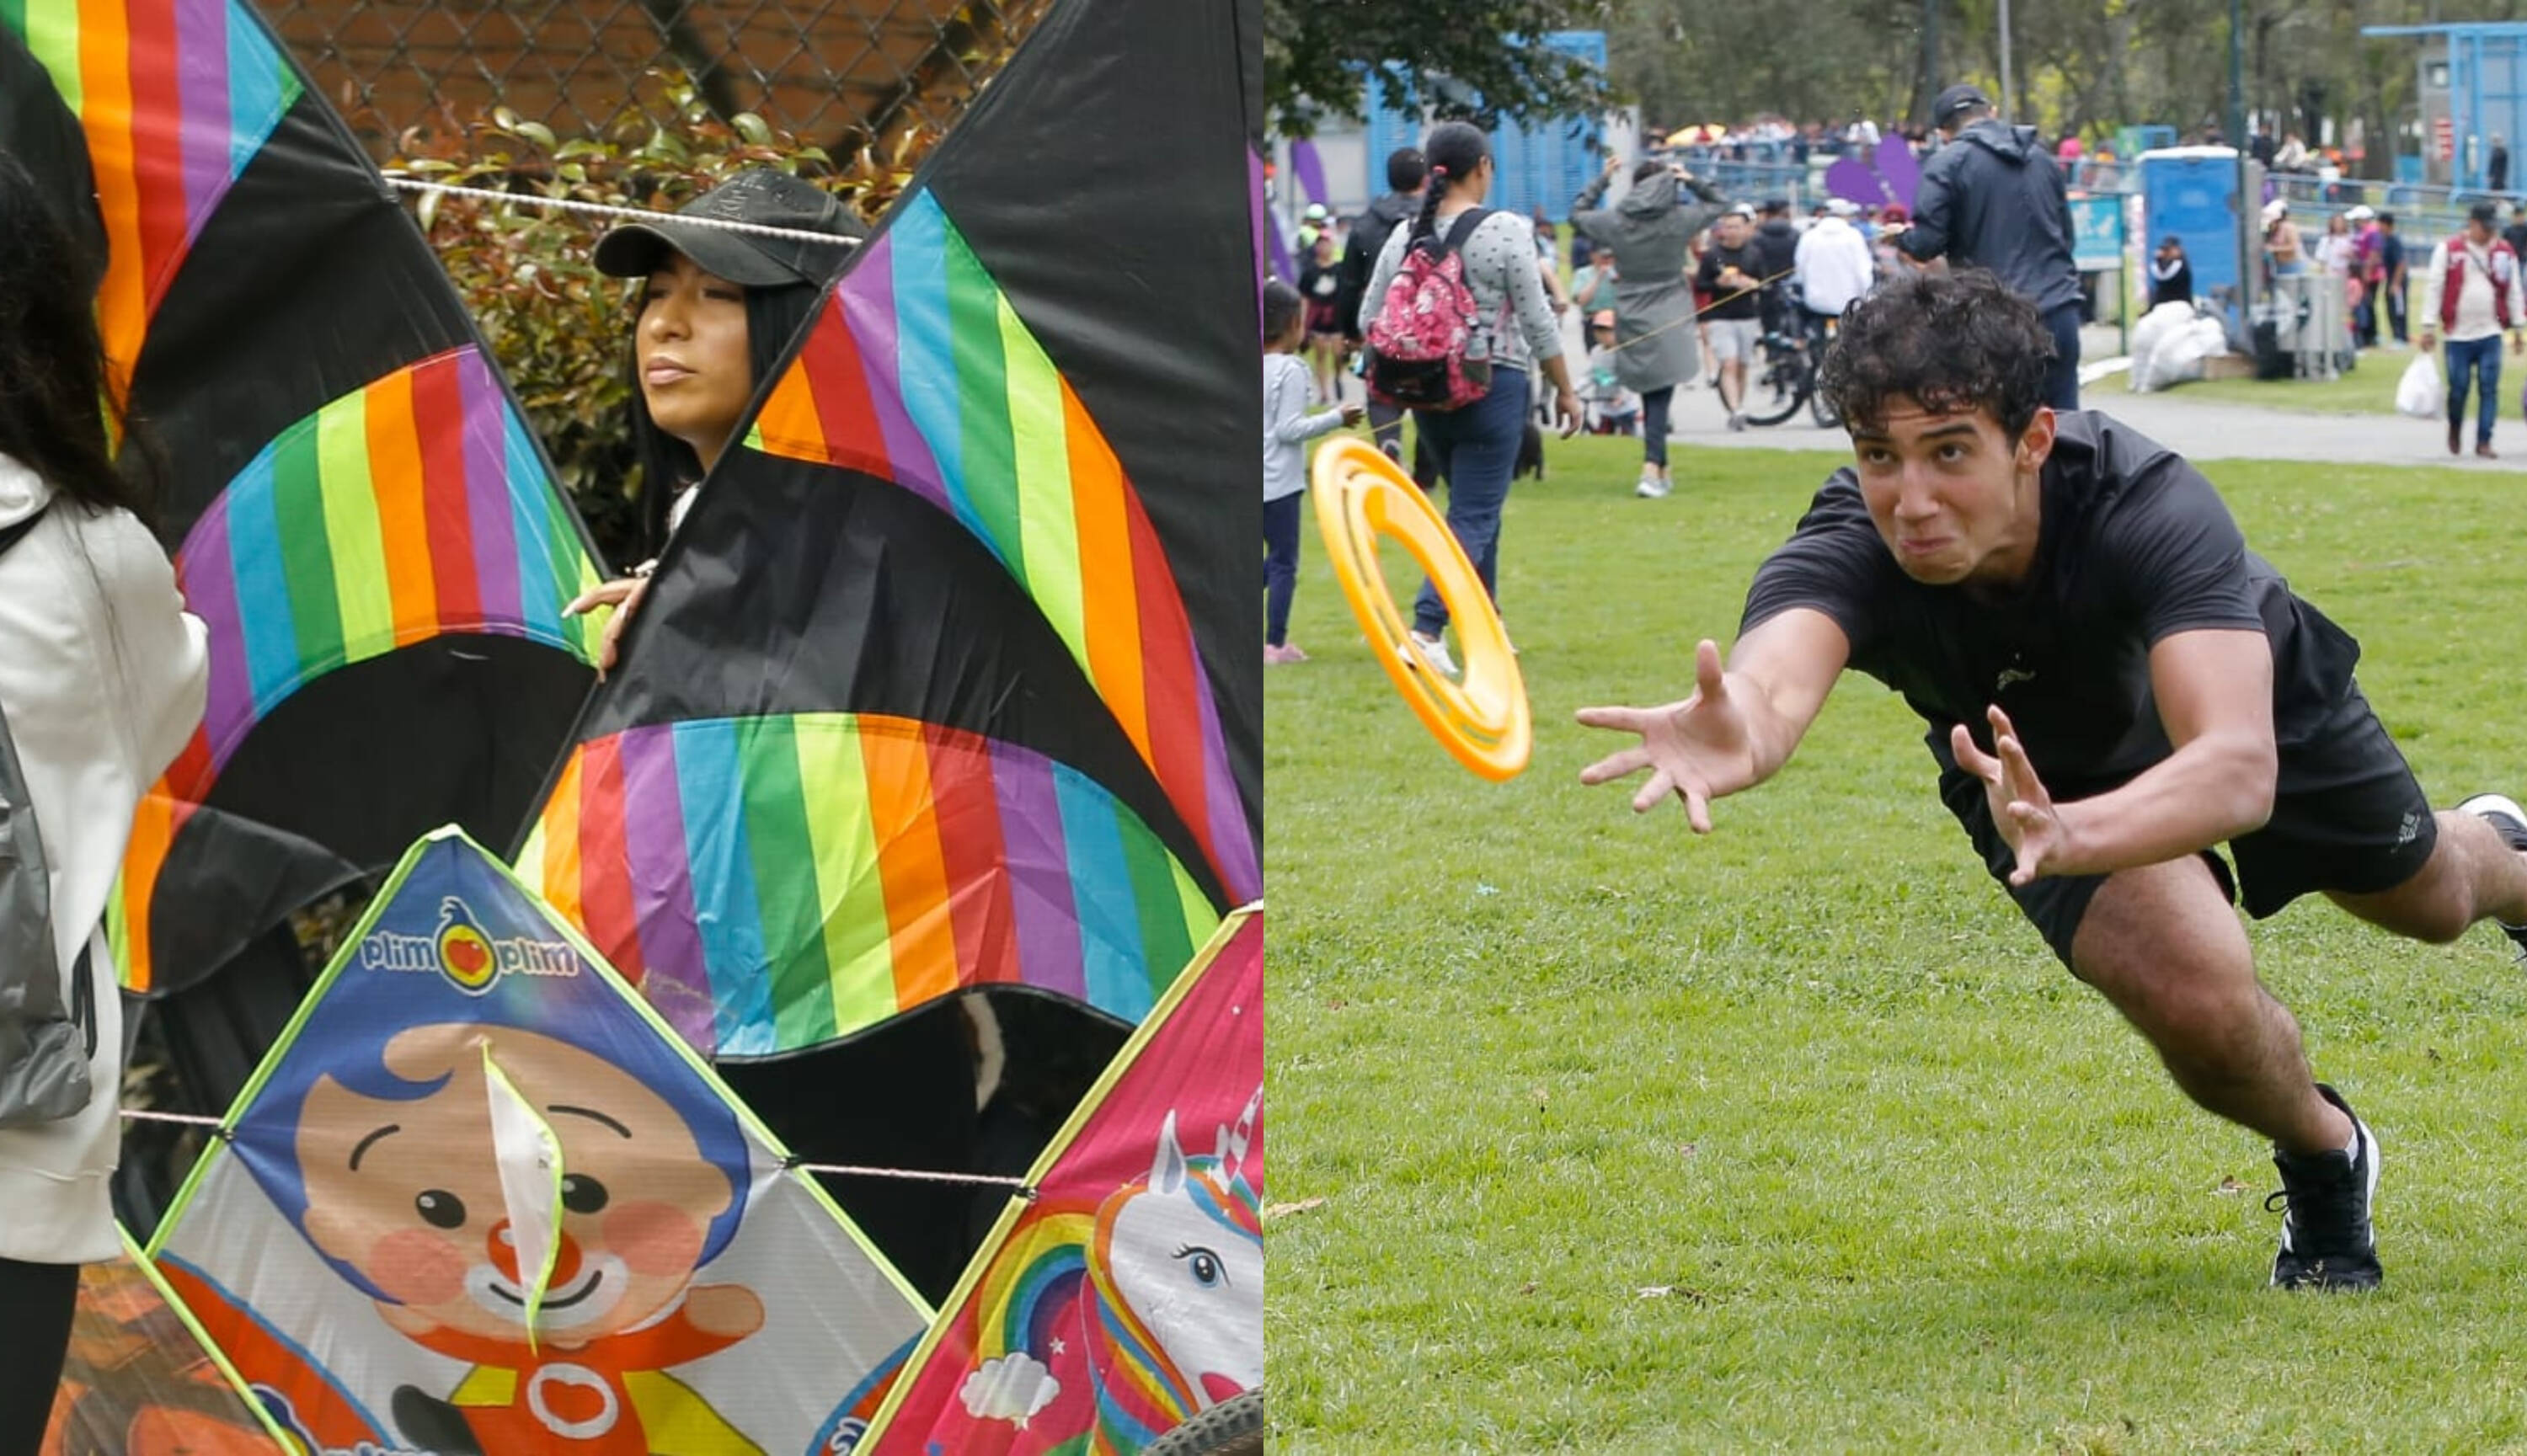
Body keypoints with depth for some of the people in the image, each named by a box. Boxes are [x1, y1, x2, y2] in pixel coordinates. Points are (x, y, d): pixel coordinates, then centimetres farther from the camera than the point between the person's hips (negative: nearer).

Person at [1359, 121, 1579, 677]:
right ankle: (1426, 628, -21)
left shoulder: (1405, 236, 3)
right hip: (1493, 386, -6)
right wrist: (1566, 389, 2)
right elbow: (1537, 320, -9)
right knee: (1474, 515, -5)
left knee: (1476, 507, 22)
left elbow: (1369, 320, 5)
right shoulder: (1506, 232, -11)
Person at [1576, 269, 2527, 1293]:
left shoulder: (2151, 508, -46)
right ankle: (2323, 1157, 12)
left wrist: (2068, 835, -77)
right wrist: (1736, 733, -90)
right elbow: (1770, 679, -65)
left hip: (2254, 696, 0)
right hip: (2038, 764, 0)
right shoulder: (1848, 551, -42)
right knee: (2197, 999, -25)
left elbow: (2241, 770, -58)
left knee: (2430, 900, 26)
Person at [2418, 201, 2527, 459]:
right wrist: (2429, 326, -7)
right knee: (2458, 388, 3)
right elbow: (2434, 287, -3)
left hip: (2491, 333, 2)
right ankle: (2455, 430, 30)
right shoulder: (2449, 250, -3)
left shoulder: (2505, 251, 6)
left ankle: (2484, 441, 1)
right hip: (2458, 334, -2)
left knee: (2490, 389, -5)